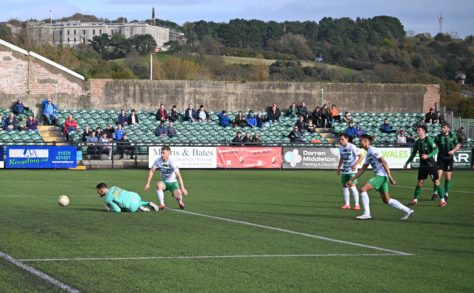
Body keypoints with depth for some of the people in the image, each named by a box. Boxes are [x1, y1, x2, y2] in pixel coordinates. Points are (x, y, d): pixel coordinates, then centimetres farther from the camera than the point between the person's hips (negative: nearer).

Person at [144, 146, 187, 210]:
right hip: (163, 182, 2)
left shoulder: (172, 162, -23)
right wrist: (148, 183, -8)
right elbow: (151, 171, -3)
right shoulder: (158, 161, -13)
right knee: (158, 185, -34)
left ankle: (180, 202, 17)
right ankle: (162, 204, -23)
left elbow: (178, 176, -26)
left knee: (178, 197, -23)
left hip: (172, 182, -2)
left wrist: (182, 188, -31)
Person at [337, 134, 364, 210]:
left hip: (352, 170, -7)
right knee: (344, 186, 6)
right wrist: (338, 168, 19)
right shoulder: (341, 147, 8)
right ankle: (347, 204, 15)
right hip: (344, 170, 7)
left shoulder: (352, 147, -15)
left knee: (352, 186, -14)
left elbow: (361, 156, -15)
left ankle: (357, 204, -8)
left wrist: (355, 165, -26)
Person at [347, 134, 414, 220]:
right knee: (386, 200, 11)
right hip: (380, 176, 10)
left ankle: (367, 214, -14)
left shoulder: (372, 150, -8)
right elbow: (362, 169, 27)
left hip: (381, 175, -10)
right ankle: (408, 210, 14)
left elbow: (384, 162, -16)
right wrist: (352, 180, 24)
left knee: (363, 189, -13)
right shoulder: (368, 153, 21)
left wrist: (390, 177, -22)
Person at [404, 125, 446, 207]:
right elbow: (413, 154, 18)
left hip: (431, 164, -5)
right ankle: (415, 200, 13)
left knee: (436, 182, -5)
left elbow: (436, 150, -15)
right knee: (420, 183, 4)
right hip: (422, 165, 5)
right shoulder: (417, 142, 8)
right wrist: (407, 163, 18)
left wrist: (428, 156, -26)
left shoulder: (428, 140, -11)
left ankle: (442, 200, 3)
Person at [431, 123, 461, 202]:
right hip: (441, 158, 0)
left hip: (449, 158, 1)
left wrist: (453, 151, -10)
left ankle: (446, 194, 12)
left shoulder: (452, 136, 0)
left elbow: (458, 146, 7)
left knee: (448, 177, 1)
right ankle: (435, 193, 2)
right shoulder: (438, 137, -1)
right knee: (438, 175, -9)